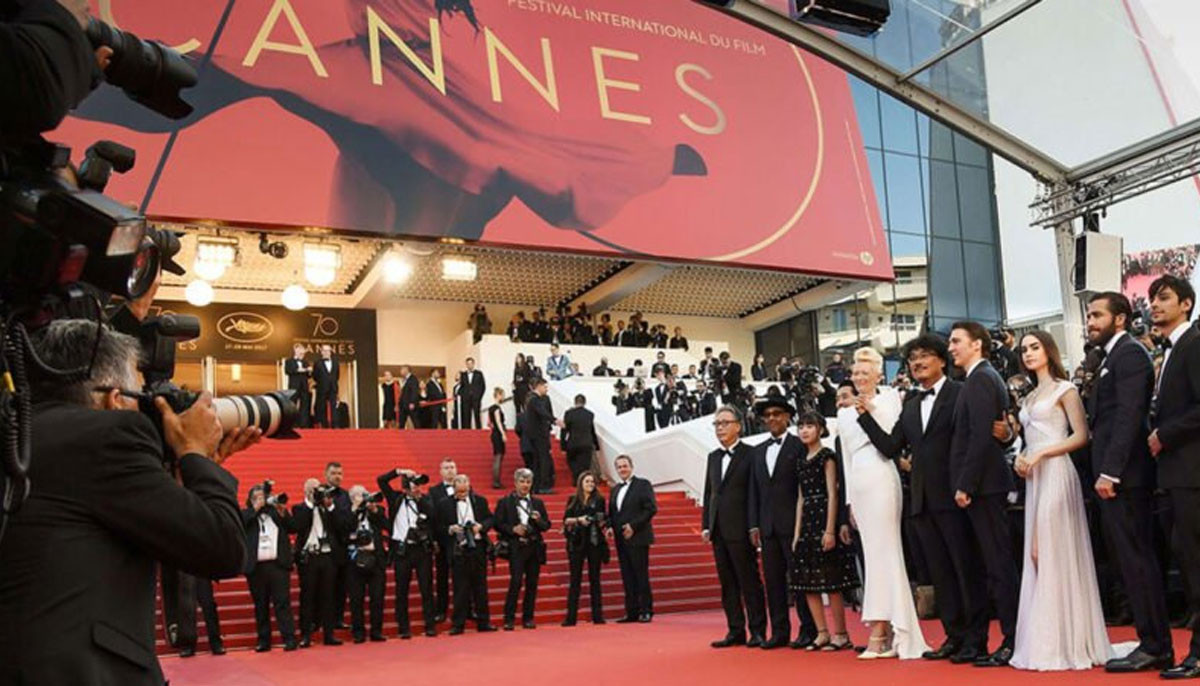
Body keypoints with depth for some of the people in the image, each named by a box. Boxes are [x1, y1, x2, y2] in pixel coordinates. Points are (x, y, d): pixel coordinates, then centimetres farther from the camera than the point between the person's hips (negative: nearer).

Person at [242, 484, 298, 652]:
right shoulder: (246, 515, 13)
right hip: (256, 567, 0)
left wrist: (283, 512, -8)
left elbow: (293, 527, 5)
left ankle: (289, 638, -6)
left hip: (278, 564, 0)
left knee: (282, 602, -3)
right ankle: (263, 640, 10)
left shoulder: (277, 511, 14)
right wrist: (255, 508, -6)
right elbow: (238, 523, -7)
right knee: (260, 605, 4)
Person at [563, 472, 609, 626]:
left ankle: (597, 616, 8)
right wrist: (578, 520, -13)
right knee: (574, 579, 0)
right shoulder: (573, 500, 8)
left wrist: (601, 523, -15)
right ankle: (571, 617, 2)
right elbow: (566, 519, 3)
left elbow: (603, 521, 5)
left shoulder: (599, 500, 6)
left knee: (594, 578, 4)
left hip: (594, 542, 0)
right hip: (576, 542, 0)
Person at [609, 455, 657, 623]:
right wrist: (610, 526, 0)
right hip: (621, 539, 6)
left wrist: (633, 526, -16)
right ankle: (632, 612, 8)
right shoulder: (616, 489, 19)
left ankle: (646, 611, 2)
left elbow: (651, 508, -10)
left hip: (637, 538, -6)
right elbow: (611, 513, 21)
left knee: (641, 575, -4)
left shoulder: (643, 484, -1)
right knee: (627, 577, 5)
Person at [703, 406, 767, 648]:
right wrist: (705, 525, 10)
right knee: (727, 583, 9)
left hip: (740, 529, -7)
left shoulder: (750, 454, -4)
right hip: (718, 530, 7)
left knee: (749, 581, -1)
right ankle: (736, 630, 15)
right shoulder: (713, 457, 16)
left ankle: (757, 630, 5)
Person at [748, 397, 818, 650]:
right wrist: (754, 524, 8)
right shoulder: (759, 451, 17)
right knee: (773, 579, 6)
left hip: (793, 523, -6)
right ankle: (779, 632, 11)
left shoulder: (799, 446, -1)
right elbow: (754, 489, 15)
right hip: (768, 525, 6)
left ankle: (808, 630, 6)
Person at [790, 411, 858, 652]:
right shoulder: (801, 461, 16)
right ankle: (822, 633, 11)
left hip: (824, 518, -8)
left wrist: (830, 530, -16)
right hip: (807, 523, 8)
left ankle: (841, 634, 3)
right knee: (807, 581, 5)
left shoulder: (826, 456, -4)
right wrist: (797, 532, 12)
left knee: (831, 581, -5)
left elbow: (832, 494, -9)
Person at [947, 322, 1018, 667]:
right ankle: (1013, 639, 17)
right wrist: (966, 483, 16)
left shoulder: (980, 380, -12)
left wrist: (965, 485, -18)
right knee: (998, 564, 12)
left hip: (983, 484, -10)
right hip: (987, 484, 10)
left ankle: (1013, 642, 0)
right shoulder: (987, 377, 18)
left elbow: (980, 437, -20)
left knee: (999, 564, -5)